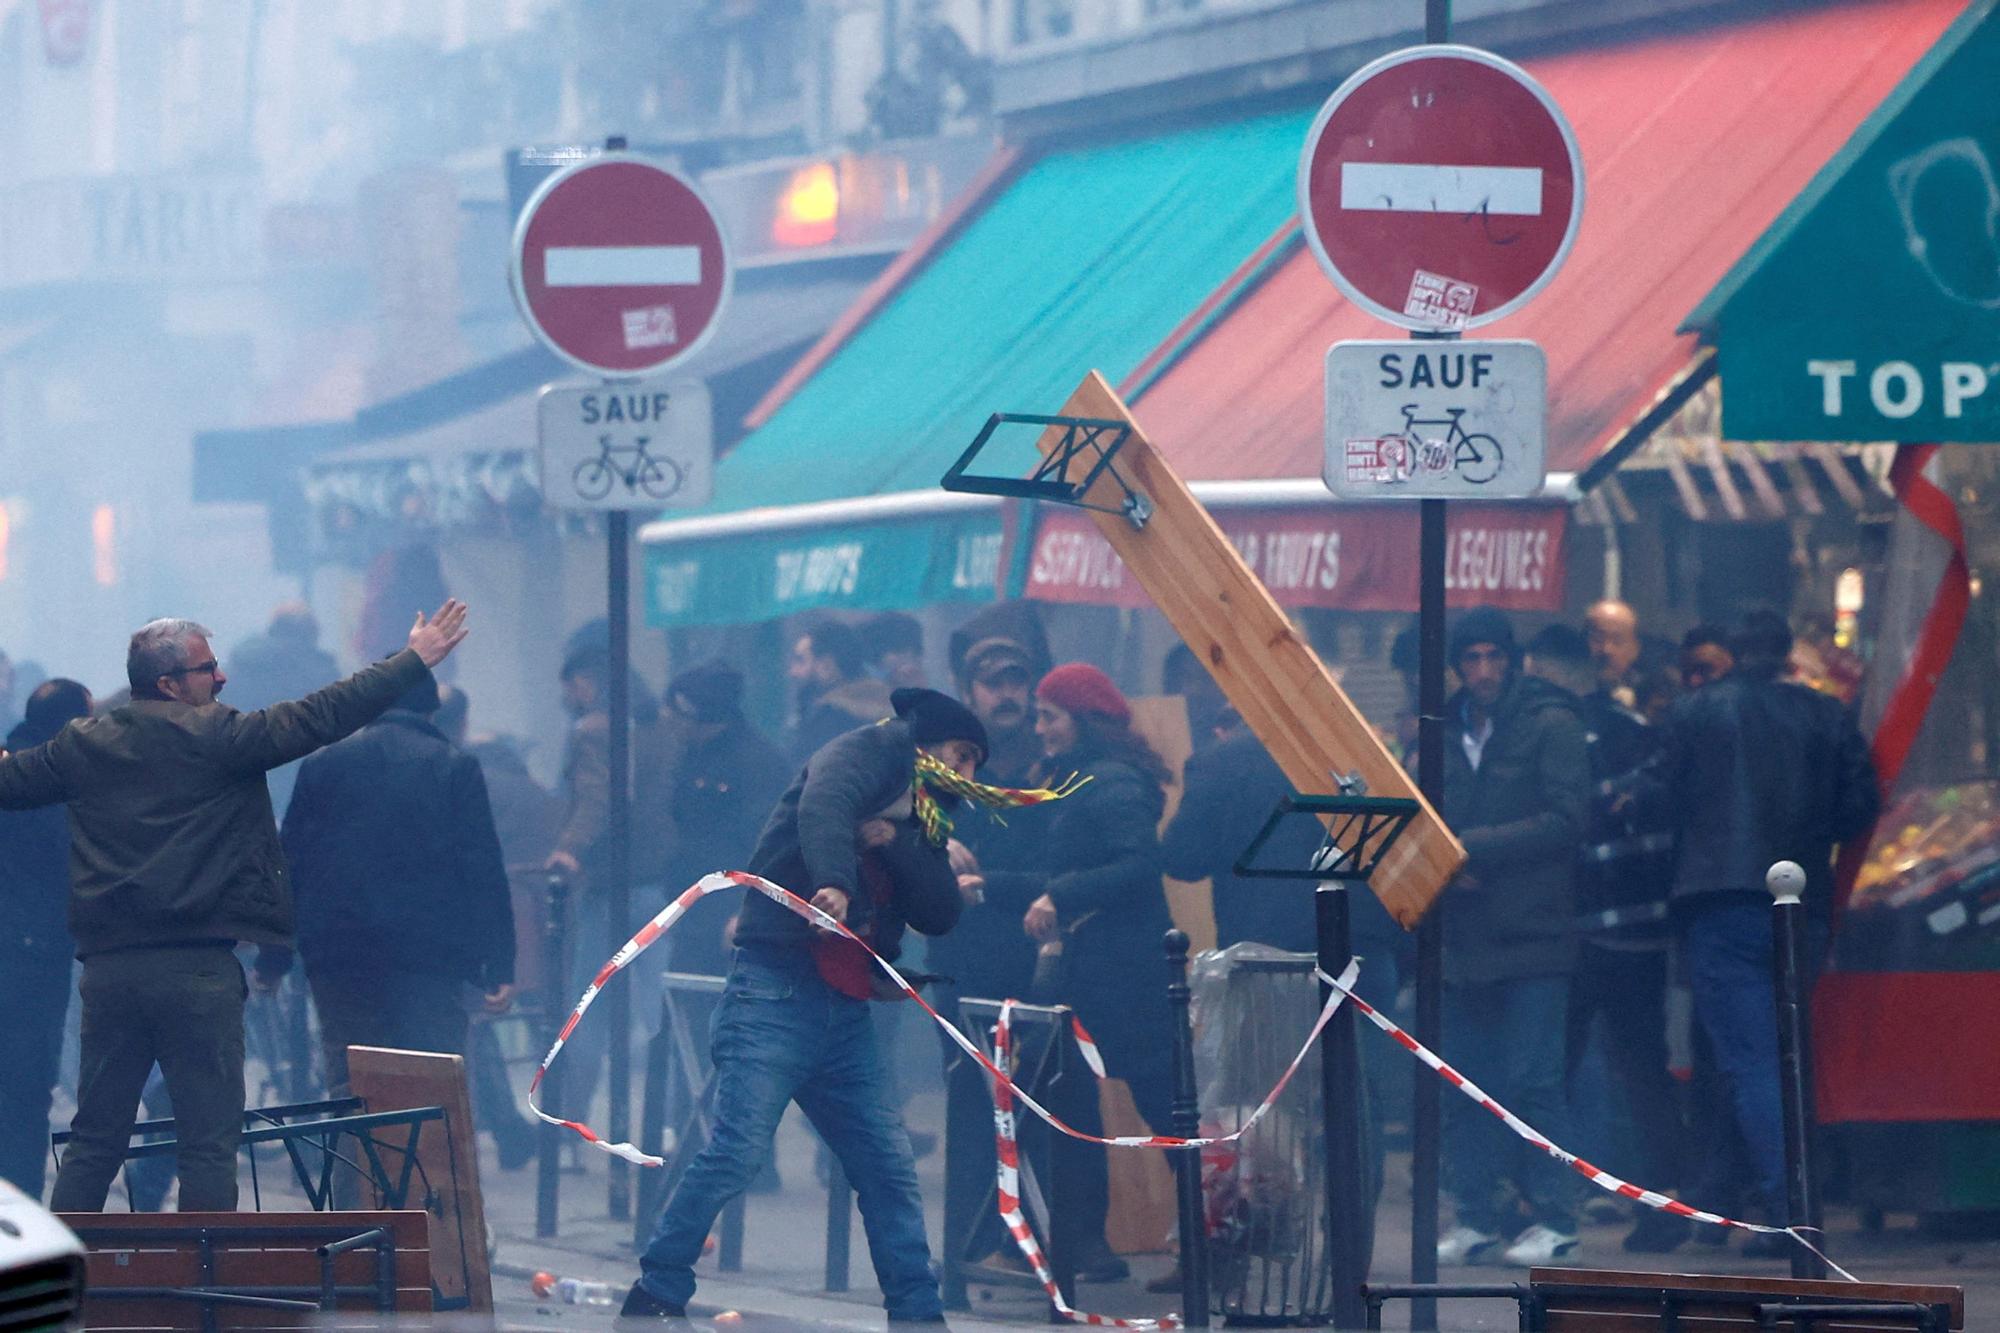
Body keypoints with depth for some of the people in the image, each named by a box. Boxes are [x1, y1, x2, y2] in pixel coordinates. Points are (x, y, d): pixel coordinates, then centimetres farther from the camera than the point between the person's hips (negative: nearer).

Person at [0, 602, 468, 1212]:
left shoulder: (82, 745, 8)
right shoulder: (216, 738, -6)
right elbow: (323, 717, -7)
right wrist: (414, 660, 0)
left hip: (108, 969, 5)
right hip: (197, 970, -5)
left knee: (94, 1140, 10)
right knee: (209, 1143, -1)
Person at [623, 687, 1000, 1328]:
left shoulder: (922, 823, 24)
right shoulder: (870, 754, 2)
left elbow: (940, 913, 9)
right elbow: (822, 806, -20)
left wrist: (894, 840, -6)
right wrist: (833, 882, -38)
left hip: (845, 1011, 8)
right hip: (780, 989, -8)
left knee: (890, 1168, 5)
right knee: (739, 1149, -16)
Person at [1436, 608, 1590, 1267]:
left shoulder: (1551, 725, -2)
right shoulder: (1445, 732, 14)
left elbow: (1565, 819, -10)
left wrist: (1473, 848, -12)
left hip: (1533, 936, -5)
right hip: (1464, 935, 5)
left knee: (1533, 1081, -7)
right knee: (1466, 1085, 5)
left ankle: (1553, 1218, -2)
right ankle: (1478, 1215, 12)